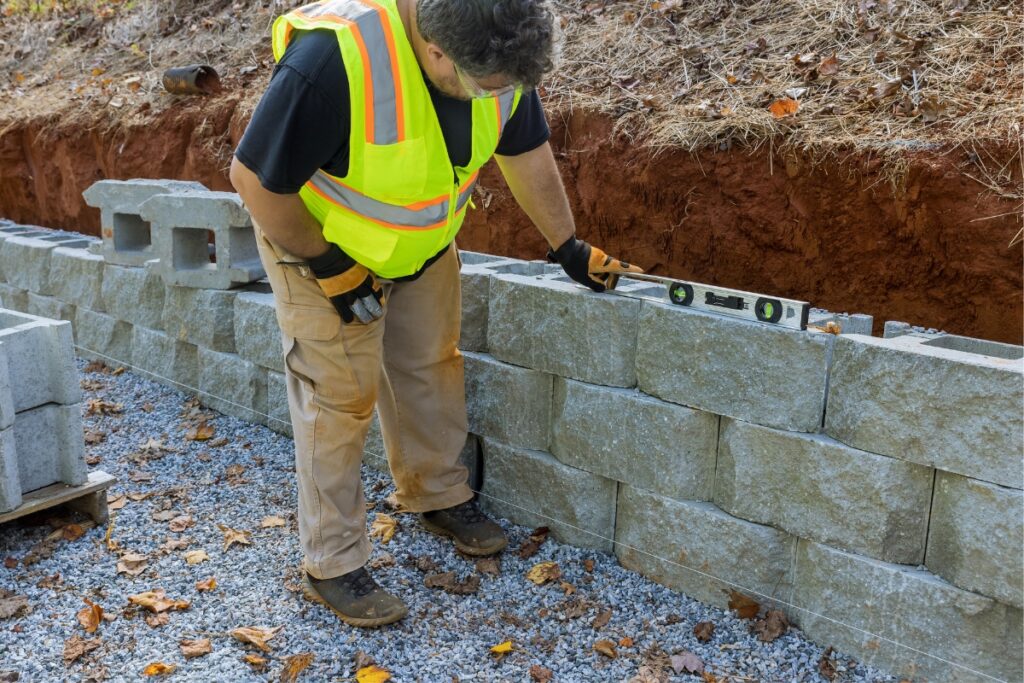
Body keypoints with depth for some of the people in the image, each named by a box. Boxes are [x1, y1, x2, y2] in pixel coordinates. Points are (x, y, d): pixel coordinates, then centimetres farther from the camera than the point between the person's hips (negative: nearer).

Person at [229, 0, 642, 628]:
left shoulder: (499, 51, -20)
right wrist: (328, 268, -21)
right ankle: (333, 564, 13)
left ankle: (439, 494, 36)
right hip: (319, 240, -5)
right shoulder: (333, 58, -40)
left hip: (424, 240, 6)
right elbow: (255, 179, -30)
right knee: (341, 394, -2)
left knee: (431, 365, 14)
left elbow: (527, 152, -2)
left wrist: (568, 246, 4)